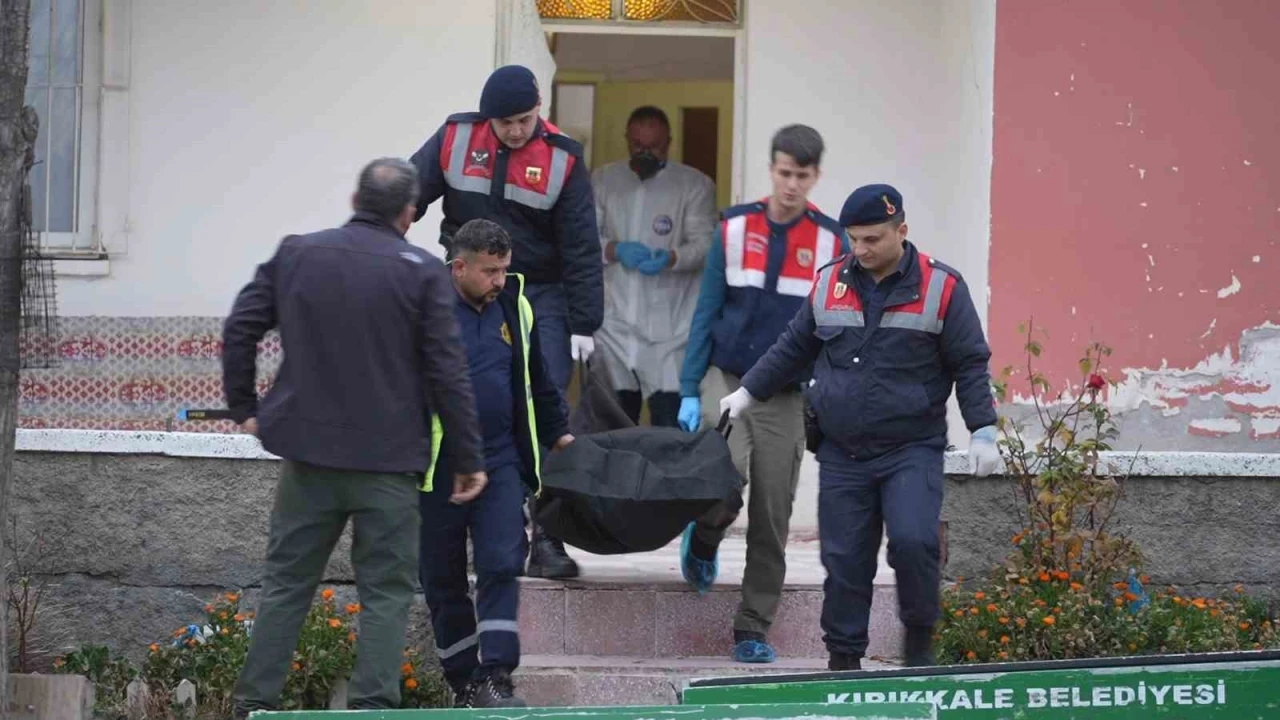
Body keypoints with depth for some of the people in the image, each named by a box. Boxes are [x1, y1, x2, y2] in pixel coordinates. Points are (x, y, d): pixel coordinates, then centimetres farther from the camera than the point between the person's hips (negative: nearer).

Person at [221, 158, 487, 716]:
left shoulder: (295, 255, 3)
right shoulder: (421, 272, -7)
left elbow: (239, 329, 4)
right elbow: (447, 371, -7)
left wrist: (244, 407, 15)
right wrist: (469, 458, -1)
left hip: (308, 452, 3)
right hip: (388, 461, -3)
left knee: (286, 582, 12)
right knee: (386, 591, 4)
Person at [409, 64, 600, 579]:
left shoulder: (562, 159, -6)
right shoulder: (456, 138, -3)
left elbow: (581, 248, -4)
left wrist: (584, 324, -6)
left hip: (541, 300, -2)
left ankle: (545, 538, -7)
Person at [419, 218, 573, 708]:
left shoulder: (514, 308, 8)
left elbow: (536, 379, 22)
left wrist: (557, 432, 25)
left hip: (501, 465, 3)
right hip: (437, 471, -3)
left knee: (501, 567, -10)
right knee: (443, 581, 5)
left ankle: (494, 679, -12)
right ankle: (463, 682, 17)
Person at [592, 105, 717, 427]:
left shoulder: (695, 184, 0)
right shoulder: (602, 180, 10)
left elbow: (705, 243, -8)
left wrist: (672, 258, -29)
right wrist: (614, 250, -17)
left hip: (669, 328, -3)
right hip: (614, 323, 4)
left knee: (669, 427, -9)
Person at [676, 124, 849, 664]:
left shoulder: (831, 242, 2)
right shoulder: (734, 229, 3)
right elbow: (706, 313, 6)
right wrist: (689, 391, 0)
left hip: (788, 396, 1)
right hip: (726, 381, -1)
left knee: (772, 517, 1)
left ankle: (753, 630, 12)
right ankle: (703, 540, 9)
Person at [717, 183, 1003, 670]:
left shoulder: (941, 288, -2)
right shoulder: (830, 283, 8)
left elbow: (971, 365, 0)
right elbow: (793, 348, 21)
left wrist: (982, 431, -5)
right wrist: (748, 393, 20)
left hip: (912, 451, -3)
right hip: (841, 455, 3)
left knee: (913, 542, -20)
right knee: (844, 559, 2)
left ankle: (919, 640, 1)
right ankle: (844, 658, 12)